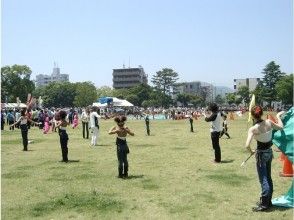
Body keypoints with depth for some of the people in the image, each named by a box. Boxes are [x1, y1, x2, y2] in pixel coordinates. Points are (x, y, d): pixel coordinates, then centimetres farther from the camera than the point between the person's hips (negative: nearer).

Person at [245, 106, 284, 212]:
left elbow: (247, 145, -29)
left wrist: (251, 152, -9)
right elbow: (281, 127, 11)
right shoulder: (269, 122, -8)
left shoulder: (253, 129, -22)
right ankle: (268, 201, 31)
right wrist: (278, 116, 24)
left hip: (261, 154, -6)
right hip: (269, 152, 6)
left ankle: (264, 204, 8)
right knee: (268, 178, 18)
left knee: (263, 180, 2)